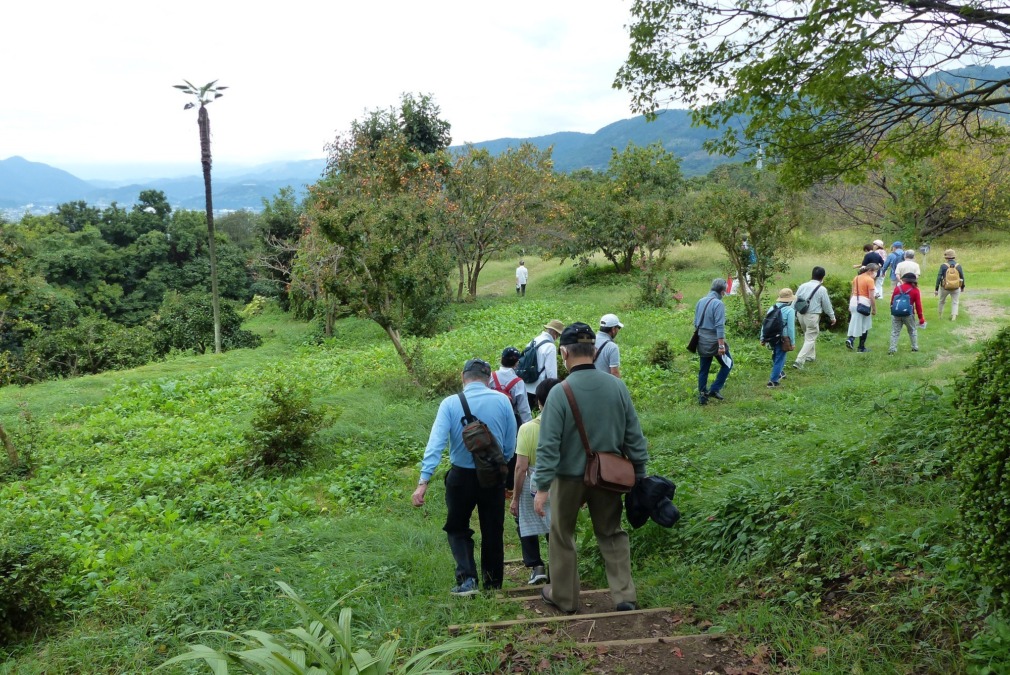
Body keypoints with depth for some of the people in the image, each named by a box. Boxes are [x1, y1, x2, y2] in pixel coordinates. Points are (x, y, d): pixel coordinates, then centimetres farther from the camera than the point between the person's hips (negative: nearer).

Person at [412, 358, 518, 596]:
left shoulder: (450, 403, -10)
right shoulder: (502, 401, -6)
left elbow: (436, 443, -20)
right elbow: (511, 445, -3)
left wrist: (423, 481, -24)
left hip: (461, 476, -1)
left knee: (457, 528, 17)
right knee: (493, 530, 16)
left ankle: (467, 578, 2)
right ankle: (493, 583, 26)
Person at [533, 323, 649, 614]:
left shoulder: (559, 393, -18)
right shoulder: (617, 386, -7)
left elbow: (549, 445, -18)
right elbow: (634, 436, -1)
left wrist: (542, 487, -13)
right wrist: (639, 475, 9)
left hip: (569, 478, -3)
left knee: (562, 536, 16)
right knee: (612, 534, 18)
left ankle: (564, 597, 27)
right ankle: (624, 595, 14)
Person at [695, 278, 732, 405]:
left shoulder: (700, 302, 7)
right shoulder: (718, 303, -15)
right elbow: (720, 326, -20)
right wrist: (721, 345, -20)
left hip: (702, 342, 7)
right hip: (714, 341, -7)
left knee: (703, 370, 12)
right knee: (727, 364, 11)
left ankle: (702, 395, 14)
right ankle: (714, 389, 5)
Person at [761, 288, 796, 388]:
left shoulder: (771, 308, 6)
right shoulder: (790, 310, -12)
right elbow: (791, 328, -14)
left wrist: (762, 338, 15)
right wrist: (792, 342, -7)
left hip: (770, 338, 6)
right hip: (781, 339, -6)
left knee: (776, 356, 26)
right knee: (779, 359, 3)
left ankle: (778, 373, 44)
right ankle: (773, 381, 3)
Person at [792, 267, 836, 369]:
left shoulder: (803, 286, 2)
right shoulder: (822, 289, -9)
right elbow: (827, 305, 0)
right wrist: (832, 317, 14)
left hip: (801, 314, 5)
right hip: (812, 316, -5)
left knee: (808, 335, 26)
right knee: (810, 339, -1)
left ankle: (810, 356, 38)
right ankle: (799, 360, -14)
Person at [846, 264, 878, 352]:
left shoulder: (857, 278, 10)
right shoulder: (870, 280, -11)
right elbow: (871, 297, -13)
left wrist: (850, 305, 18)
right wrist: (874, 309, -6)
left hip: (854, 301, 6)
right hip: (864, 303, -6)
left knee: (855, 324, 13)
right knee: (864, 326, 8)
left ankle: (850, 339, -11)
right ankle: (861, 347, 13)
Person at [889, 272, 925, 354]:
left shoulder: (897, 288, 3)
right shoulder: (915, 290, -2)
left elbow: (892, 301, 8)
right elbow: (918, 305, -2)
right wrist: (921, 318, 4)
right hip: (908, 314, -1)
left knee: (895, 332, 3)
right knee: (912, 331, 18)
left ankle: (892, 349, -6)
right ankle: (915, 347, 22)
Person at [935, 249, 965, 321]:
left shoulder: (943, 266, -11)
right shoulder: (958, 266, -3)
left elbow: (939, 278, -13)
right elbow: (962, 277, 4)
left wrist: (936, 289, -8)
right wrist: (962, 287, 21)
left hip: (945, 287, -1)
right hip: (956, 288, 1)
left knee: (942, 301, 20)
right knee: (955, 303, 9)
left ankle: (940, 315, 33)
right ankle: (954, 316, -5)